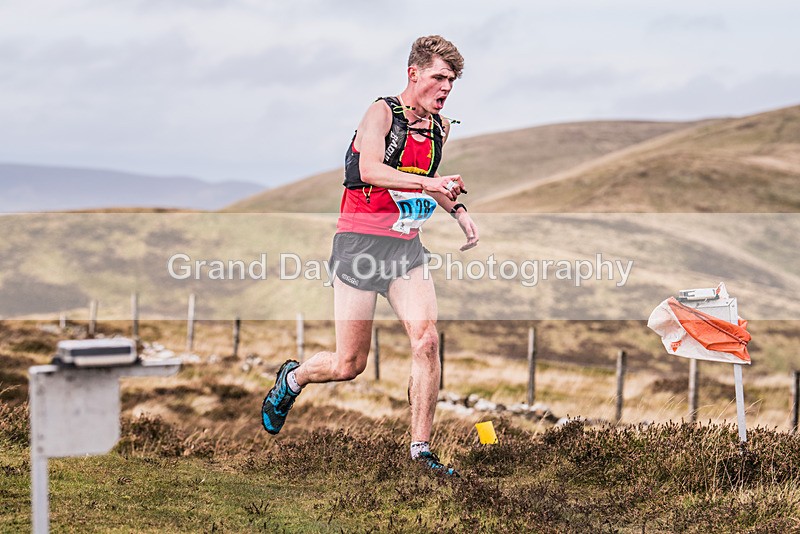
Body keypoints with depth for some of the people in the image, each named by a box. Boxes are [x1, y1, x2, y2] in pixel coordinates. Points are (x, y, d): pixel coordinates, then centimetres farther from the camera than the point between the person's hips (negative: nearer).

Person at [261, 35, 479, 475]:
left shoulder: (439, 126, 12)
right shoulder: (382, 112, -9)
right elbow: (371, 170, -27)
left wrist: (457, 209, 15)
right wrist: (428, 183, -40)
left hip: (407, 247, 6)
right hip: (360, 242, -5)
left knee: (427, 342, -14)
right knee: (349, 365, -1)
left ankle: (421, 448, -4)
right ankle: (292, 378, 32)